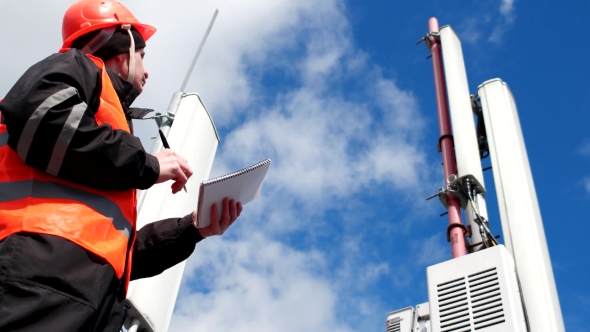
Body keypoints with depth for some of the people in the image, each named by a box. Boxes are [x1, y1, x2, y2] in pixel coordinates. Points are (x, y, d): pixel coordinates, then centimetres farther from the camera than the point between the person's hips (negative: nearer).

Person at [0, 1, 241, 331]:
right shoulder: (76, 67, 17)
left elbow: (119, 245, 33)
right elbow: (39, 117, -12)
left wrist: (191, 230, 23)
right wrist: (145, 164, -2)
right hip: (42, 260, -8)